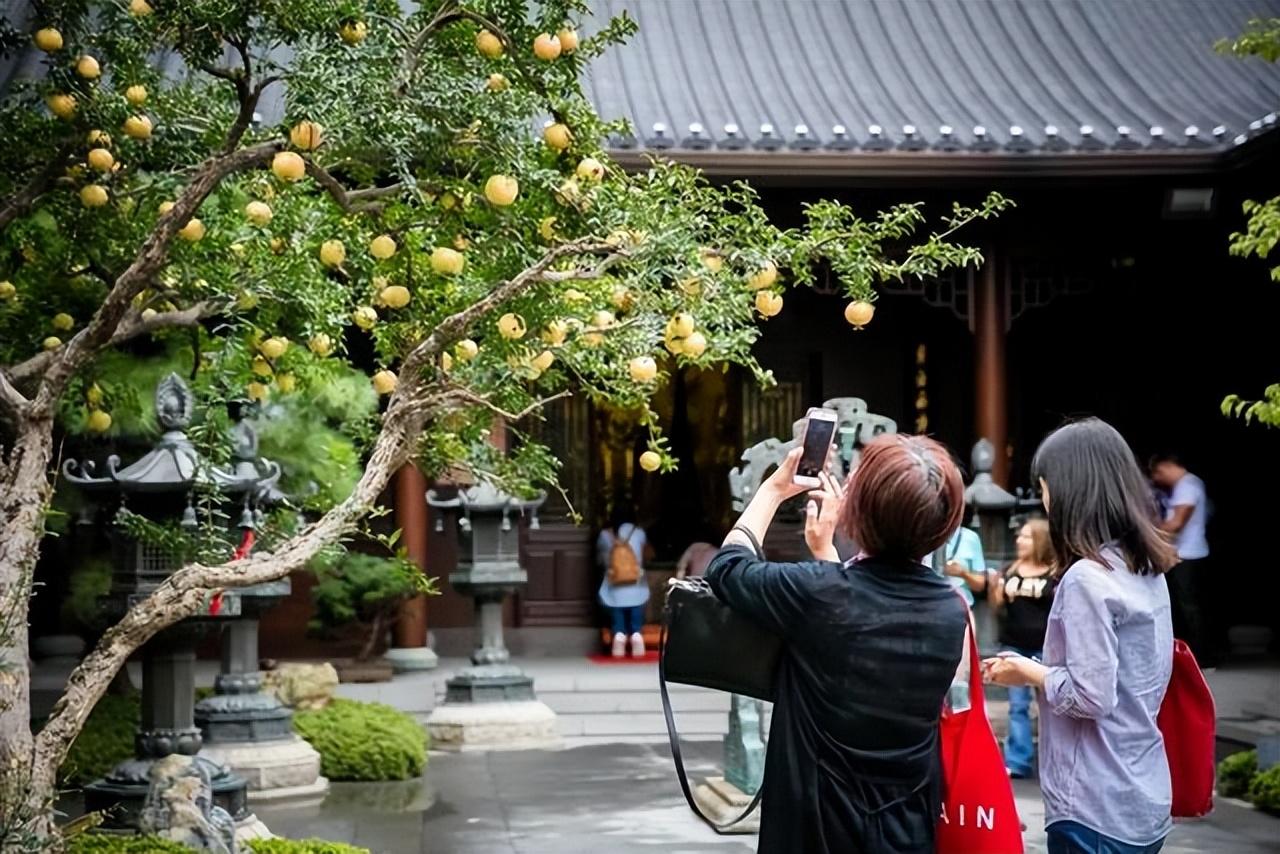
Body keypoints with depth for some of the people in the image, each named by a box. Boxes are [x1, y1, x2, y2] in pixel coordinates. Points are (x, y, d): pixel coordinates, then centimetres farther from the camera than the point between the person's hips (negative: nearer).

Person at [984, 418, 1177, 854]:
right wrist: (1039, 668, 14)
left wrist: (1029, 673, -5)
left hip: (1097, 808, -8)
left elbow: (1090, 696, -21)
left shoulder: (1086, 577, -18)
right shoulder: (1148, 571, 7)